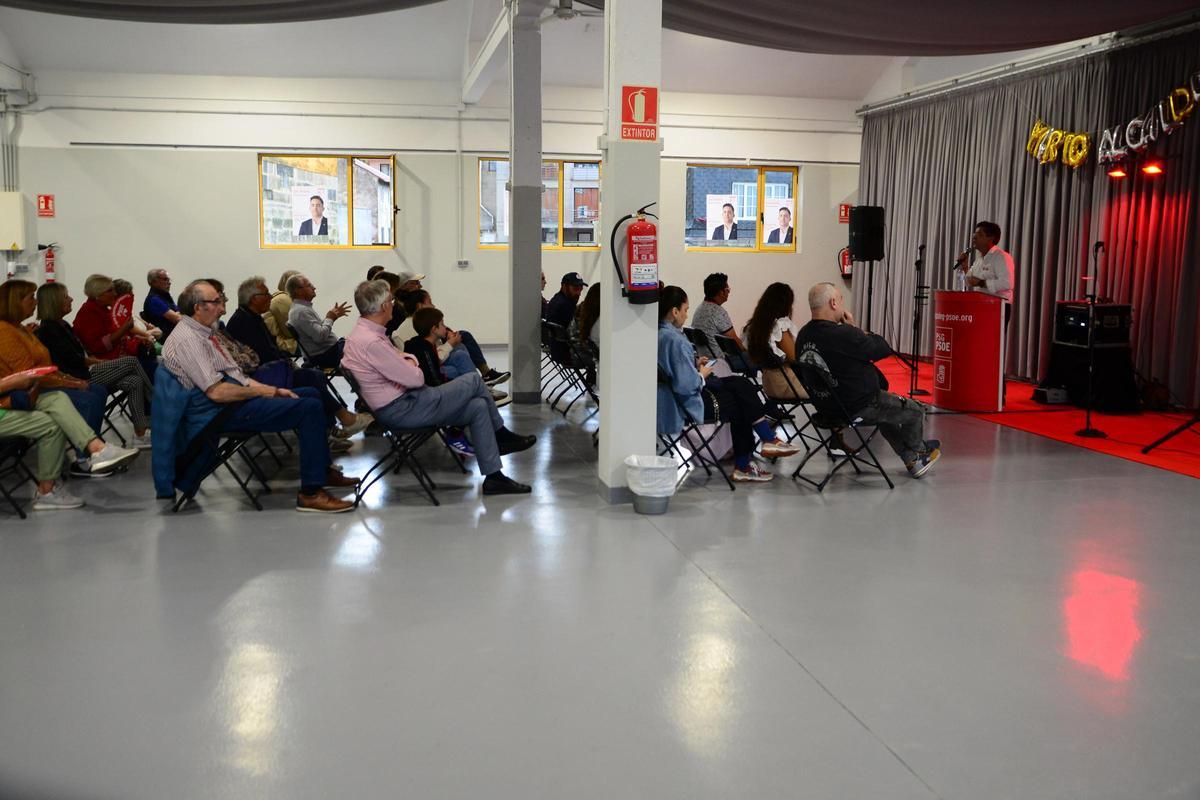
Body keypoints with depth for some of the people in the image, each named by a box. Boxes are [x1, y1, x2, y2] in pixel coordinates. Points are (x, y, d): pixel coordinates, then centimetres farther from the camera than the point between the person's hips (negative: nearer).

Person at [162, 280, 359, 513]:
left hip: (240, 396, 11)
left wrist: (274, 390, 6)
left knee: (311, 394, 16)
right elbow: (216, 392, -24)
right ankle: (310, 494, -18)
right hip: (227, 412, -11)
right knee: (310, 408, -19)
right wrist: (261, 391, -12)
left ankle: (323, 470, 21)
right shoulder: (188, 340, -17)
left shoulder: (202, 333, 15)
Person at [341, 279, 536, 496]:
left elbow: (396, 357, 18)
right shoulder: (371, 342, -24)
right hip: (401, 410, -11)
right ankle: (501, 435, 12)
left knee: (478, 407, 5)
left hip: (402, 403, 11)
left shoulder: (362, 333, 9)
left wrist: (408, 359, -4)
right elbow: (415, 379, -21)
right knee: (474, 380, -5)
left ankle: (493, 476, 10)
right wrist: (415, 370, 2)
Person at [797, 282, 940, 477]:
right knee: (916, 411, 17)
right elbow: (884, 348, -16)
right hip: (860, 406, -9)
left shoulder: (802, 336, -5)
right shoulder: (843, 334, -30)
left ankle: (913, 460, 41)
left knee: (885, 409, 35)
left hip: (827, 405, 9)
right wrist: (855, 327, -8)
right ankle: (917, 450, 48)